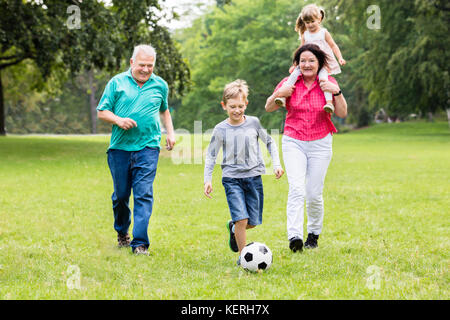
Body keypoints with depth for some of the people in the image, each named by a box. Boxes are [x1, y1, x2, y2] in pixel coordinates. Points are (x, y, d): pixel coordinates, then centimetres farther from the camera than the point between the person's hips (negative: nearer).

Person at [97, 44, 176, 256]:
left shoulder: (160, 85, 10)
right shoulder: (117, 83, 4)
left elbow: (164, 111, 28)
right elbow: (101, 112, 6)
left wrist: (170, 132, 13)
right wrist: (119, 120, -13)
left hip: (148, 147, 0)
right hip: (120, 147, 0)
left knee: (144, 194, -10)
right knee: (121, 194, 9)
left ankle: (140, 243, -11)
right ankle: (122, 232, 34)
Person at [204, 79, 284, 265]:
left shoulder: (254, 123, 0)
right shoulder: (221, 130, -2)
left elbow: (269, 143, 15)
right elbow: (211, 155, 8)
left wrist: (276, 164, 6)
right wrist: (207, 179, 1)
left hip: (253, 176, 2)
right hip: (231, 178, -2)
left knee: (253, 221, 6)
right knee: (242, 219, -16)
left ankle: (233, 228, 38)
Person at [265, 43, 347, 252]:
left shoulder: (328, 83, 2)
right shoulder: (290, 83, 2)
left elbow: (342, 113, -3)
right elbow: (268, 108, 8)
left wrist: (336, 92, -17)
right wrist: (278, 94, -12)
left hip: (320, 143, 0)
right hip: (293, 142, 0)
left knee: (314, 194, 1)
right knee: (296, 189, -17)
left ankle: (314, 233, 24)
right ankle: (294, 236, -26)